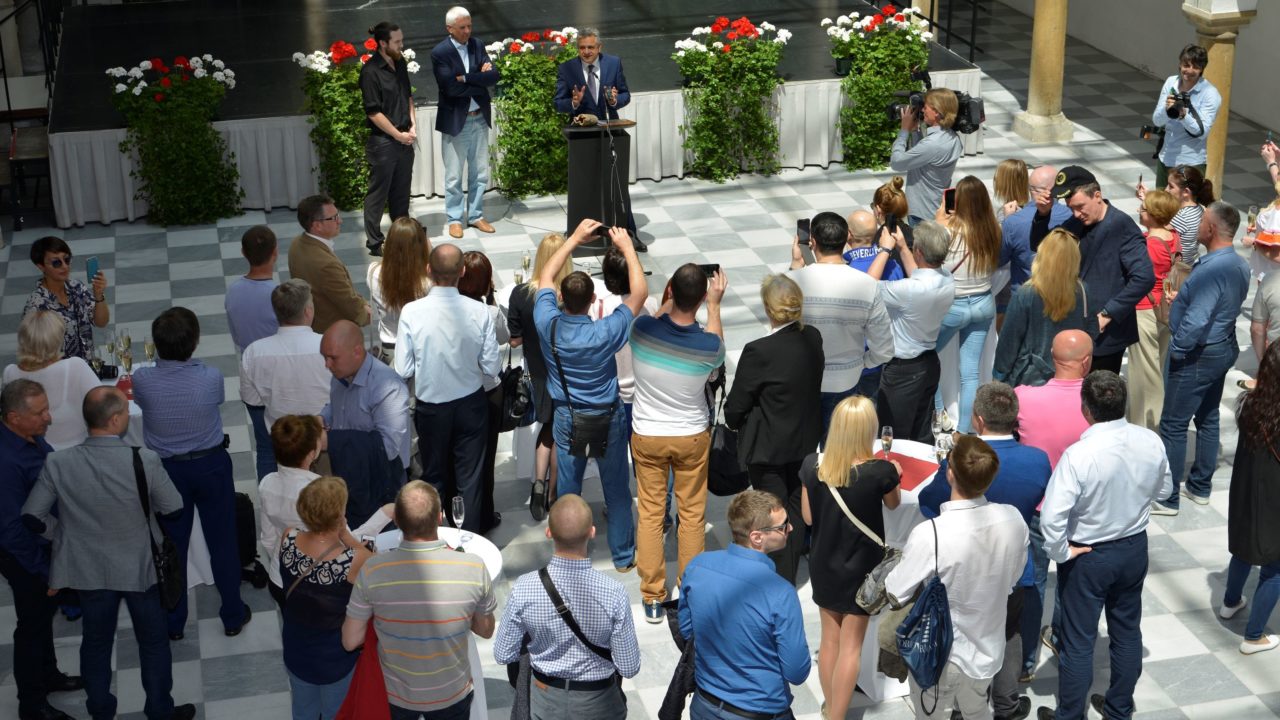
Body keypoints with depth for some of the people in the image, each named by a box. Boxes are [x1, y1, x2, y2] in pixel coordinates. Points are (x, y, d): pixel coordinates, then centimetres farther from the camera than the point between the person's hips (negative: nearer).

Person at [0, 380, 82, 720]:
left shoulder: (29, 436, -7)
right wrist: (44, 570, -20)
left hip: (48, 543, 8)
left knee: (45, 614, 26)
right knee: (33, 625, 9)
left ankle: (48, 675, 48)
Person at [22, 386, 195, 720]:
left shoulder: (57, 464, -18)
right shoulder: (144, 461, -25)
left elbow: (31, 517, -8)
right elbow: (173, 508, -12)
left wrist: (63, 529, 10)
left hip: (88, 570, 2)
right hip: (140, 568, -2)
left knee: (96, 642, 23)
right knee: (152, 641, 18)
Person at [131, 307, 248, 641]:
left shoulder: (142, 380, -22)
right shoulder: (210, 377, -23)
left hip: (167, 470, 1)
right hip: (211, 465, 0)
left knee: (172, 545, 16)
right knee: (222, 541, 15)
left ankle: (173, 623, 29)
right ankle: (233, 616, 29)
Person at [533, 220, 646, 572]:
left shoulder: (548, 325, -21)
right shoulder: (605, 333, -28)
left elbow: (546, 278, -3)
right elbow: (640, 291, -17)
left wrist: (575, 238, 3)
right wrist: (627, 247, -9)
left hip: (566, 418, 2)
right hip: (608, 418, -2)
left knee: (568, 488, 15)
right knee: (617, 488, 14)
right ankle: (624, 555, 28)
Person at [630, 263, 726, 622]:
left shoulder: (642, 329, -23)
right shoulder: (708, 345, -23)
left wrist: (673, 297, 9)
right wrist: (714, 305, 9)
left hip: (647, 435, 1)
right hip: (692, 436, -1)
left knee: (650, 514, 11)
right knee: (692, 514, 14)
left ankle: (652, 598, 17)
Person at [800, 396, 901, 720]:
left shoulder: (812, 465, -14)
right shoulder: (880, 471, -23)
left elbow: (808, 517, -3)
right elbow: (892, 504, 1)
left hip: (823, 565, 4)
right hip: (861, 568, -4)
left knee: (830, 638, 20)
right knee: (851, 646, 8)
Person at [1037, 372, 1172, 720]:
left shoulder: (1079, 455, -30)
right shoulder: (1151, 442, -13)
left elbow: (1051, 517, -33)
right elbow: (1163, 488, 6)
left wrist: (1061, 553, -17)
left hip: (1088, 556, -5)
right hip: (1135, 548, 5)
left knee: (1077, 642, 10)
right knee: (1128, 631, 22)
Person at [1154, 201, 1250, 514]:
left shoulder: (1212, 269, -29)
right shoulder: (1240, 265, 2)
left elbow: (1195, 322, -33)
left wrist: (1176, 348, -18)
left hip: (1197, 355, -10)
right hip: (1223, 348, 10)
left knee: (1174, 425, 1)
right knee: (1208, 418, 20)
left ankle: (1166, 498, 8)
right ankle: (1200, 487, 32)